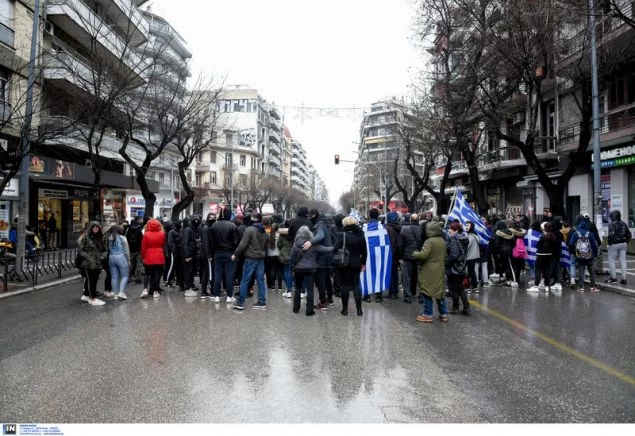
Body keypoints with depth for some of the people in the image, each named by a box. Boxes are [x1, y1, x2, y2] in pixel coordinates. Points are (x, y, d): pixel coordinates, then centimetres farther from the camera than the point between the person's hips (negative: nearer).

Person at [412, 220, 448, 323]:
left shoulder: (429, 241, -18)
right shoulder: (442, 241, 8)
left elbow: (423, 255, -24)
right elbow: (445, 255, 17)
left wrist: (415, 253, -6)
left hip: (429, 272, -8)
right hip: (440, 271, 8)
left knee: (427, 292, 1)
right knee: (440, 291, 14)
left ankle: (428, 315, 4)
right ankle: (443, 314, 20)